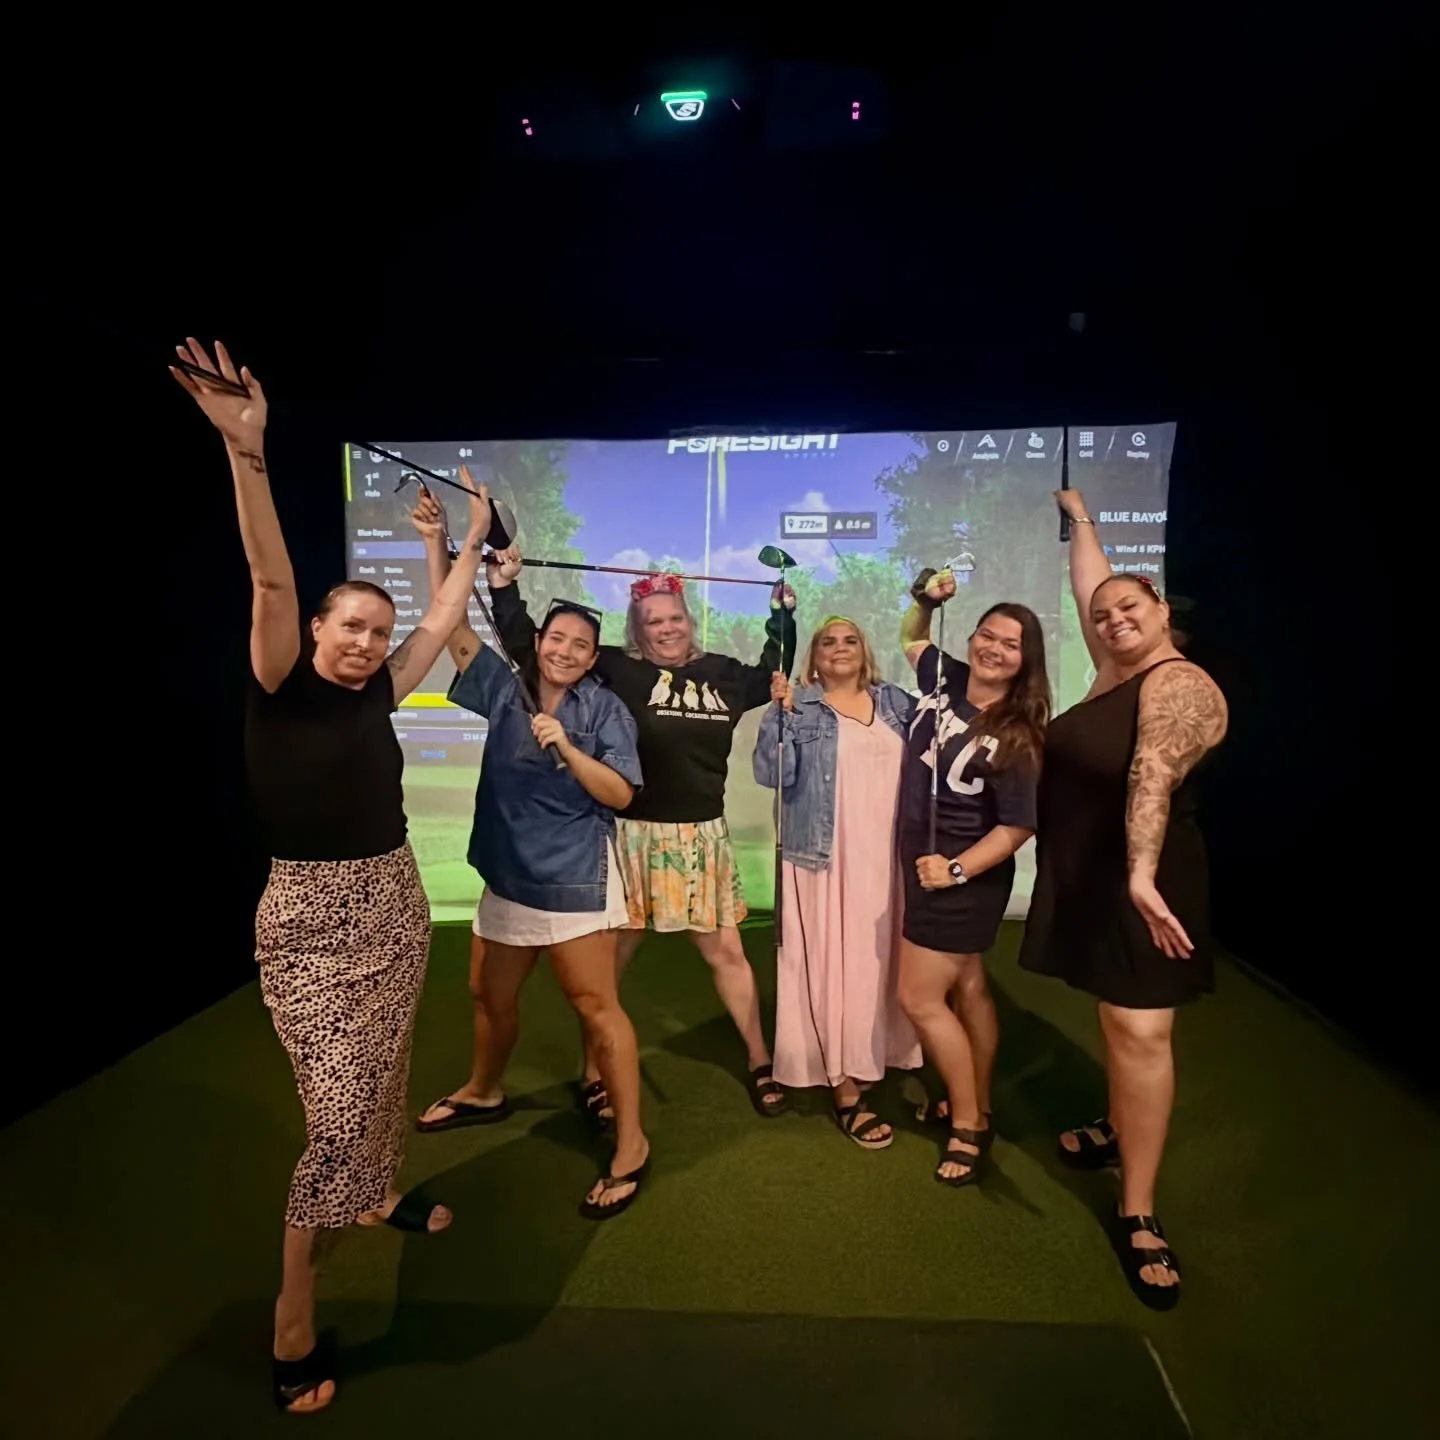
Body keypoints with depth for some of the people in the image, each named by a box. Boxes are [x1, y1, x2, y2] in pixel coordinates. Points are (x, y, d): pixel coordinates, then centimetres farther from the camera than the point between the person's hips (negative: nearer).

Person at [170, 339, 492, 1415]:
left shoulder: (377, 695, 4)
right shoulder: (280, 692, -11)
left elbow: (444, 622, 13)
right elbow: (269, 579, -23)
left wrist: (476, 542, 20)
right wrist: (245, 449, -33)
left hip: (397, 902, 6)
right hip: (311, 917, -6)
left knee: (386, 1076, 21)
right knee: (339, 1110, -6)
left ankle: (383, 1197, 47)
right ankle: (293, 1327, 12)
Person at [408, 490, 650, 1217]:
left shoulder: (605, 709, -9)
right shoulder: (505, 691, 2)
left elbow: (619, 794, -14)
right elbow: (452, 627, 0)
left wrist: (565, 747, -26)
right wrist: (435, 542, -6)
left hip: (575, 883, -5)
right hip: (507, 877, 6)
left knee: (596, 1007, 0)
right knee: (490, 994, 23)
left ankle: (631, 1146, 12)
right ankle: (483, 1093, 50)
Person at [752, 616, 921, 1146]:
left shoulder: (895, 701, 13)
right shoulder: (800, 706, -1)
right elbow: (772, 773, -10)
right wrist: (781, 713, -20)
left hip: (885, 858, 4)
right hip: (826, 858, -4)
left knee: (880, 960, 12)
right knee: (833, 964, -1)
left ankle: (878, 1060, 32)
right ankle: (844, 1088, 10)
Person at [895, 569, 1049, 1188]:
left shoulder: (1017, 738, -19)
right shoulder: (946, 680, -2)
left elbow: (1018, 826, -19)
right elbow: (912, 638, 17)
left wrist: (957, 870, -24)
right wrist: (925, 598, -1)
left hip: (963, 879, -7)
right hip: (926, 865, 7)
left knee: (919, 999, -2)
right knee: (966, 989, 18)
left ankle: (968, 1125, 16)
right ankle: (976, 1110, 35)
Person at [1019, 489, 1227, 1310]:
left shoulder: (1180, 685, -16)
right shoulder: (1117, 671, 8)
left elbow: (1154, 773, -33)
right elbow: (1088, 587, 20)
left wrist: (1141, 873, -46)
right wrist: (1080, 517, 33)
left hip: (1139, 882, -8)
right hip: (1085, 877, 8)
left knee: (1141, 1033, -5)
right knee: (1117, 1022, 18)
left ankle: (1138, 1214, 4)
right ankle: (1120, 1129, 36)